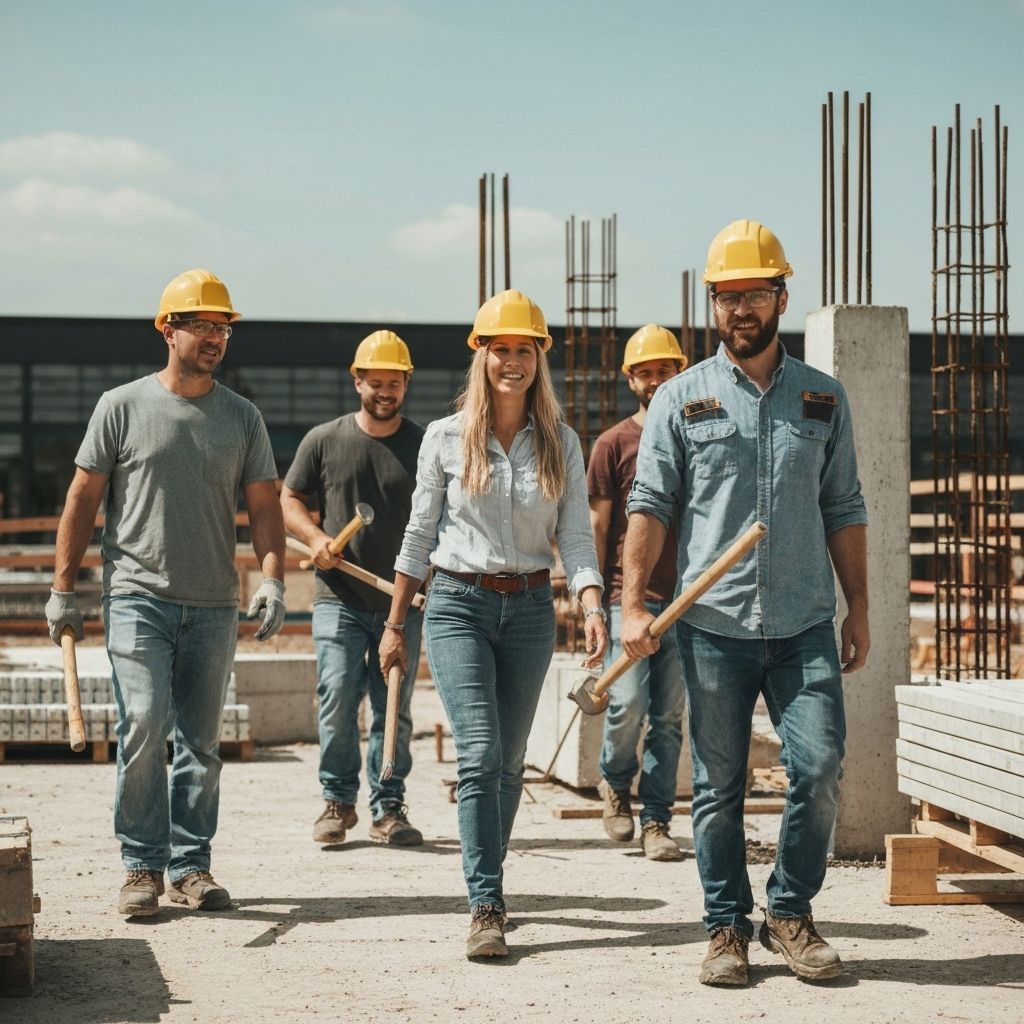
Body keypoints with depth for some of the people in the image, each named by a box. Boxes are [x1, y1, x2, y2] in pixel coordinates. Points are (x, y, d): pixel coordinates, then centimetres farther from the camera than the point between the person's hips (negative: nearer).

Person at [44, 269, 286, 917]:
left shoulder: (242, 418, 10)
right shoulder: (123, 407, 3)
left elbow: (264, 506, 8)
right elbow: (82, 500, 5)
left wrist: (273, 578, -8)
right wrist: (63, 589, 2)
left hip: (214, 605, 3)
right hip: (139, 596, -3)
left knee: (201, 741, 6)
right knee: (145, 724, -14)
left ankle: (191, 865, 16)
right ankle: (143, 865, -3)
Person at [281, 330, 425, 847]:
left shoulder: (425, 446, 7)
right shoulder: (323, 441, 6)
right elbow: (288, 499, 13)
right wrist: (315, 537, -6)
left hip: (404, 601, 1)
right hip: (340, 598, -1)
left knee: (394, 709, 4)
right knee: (337, 696, -9)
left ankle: (389, 808, 12)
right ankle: (337, 801, 6)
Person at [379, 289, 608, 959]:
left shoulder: (561, 444, 4)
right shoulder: (447, 438, 0)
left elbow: (577, 538, 0)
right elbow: (419, 536, 5)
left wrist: (593, 608, -16)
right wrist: (396, 624, 6)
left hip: (530, 608, 2)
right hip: (459, 605, -2)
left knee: (509, 762, 10)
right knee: (480, 753, -14)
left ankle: (488, 885, 26)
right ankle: (487, 909, -15)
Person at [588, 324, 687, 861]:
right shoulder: (613, 444, 3)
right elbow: (597, 526, 3)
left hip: (685, 597, 3)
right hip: (628, 596, -2)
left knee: (669, 717, 3)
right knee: (628, 704, -13)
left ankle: (656, 820, 11)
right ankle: (615, 782, 16)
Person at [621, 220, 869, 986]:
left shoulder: (824, 399, 11)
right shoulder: (680, 400, 5)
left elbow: (844, 512, 13)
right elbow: (650, 506, 2)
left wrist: (859, 609, 8)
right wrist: (634, 602, -7)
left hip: (806, 625, 1)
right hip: (714, 626, -1)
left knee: (821, 767, -8)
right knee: (718, 786, 4)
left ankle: (790, 911, 11)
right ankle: (728, 928, 16)